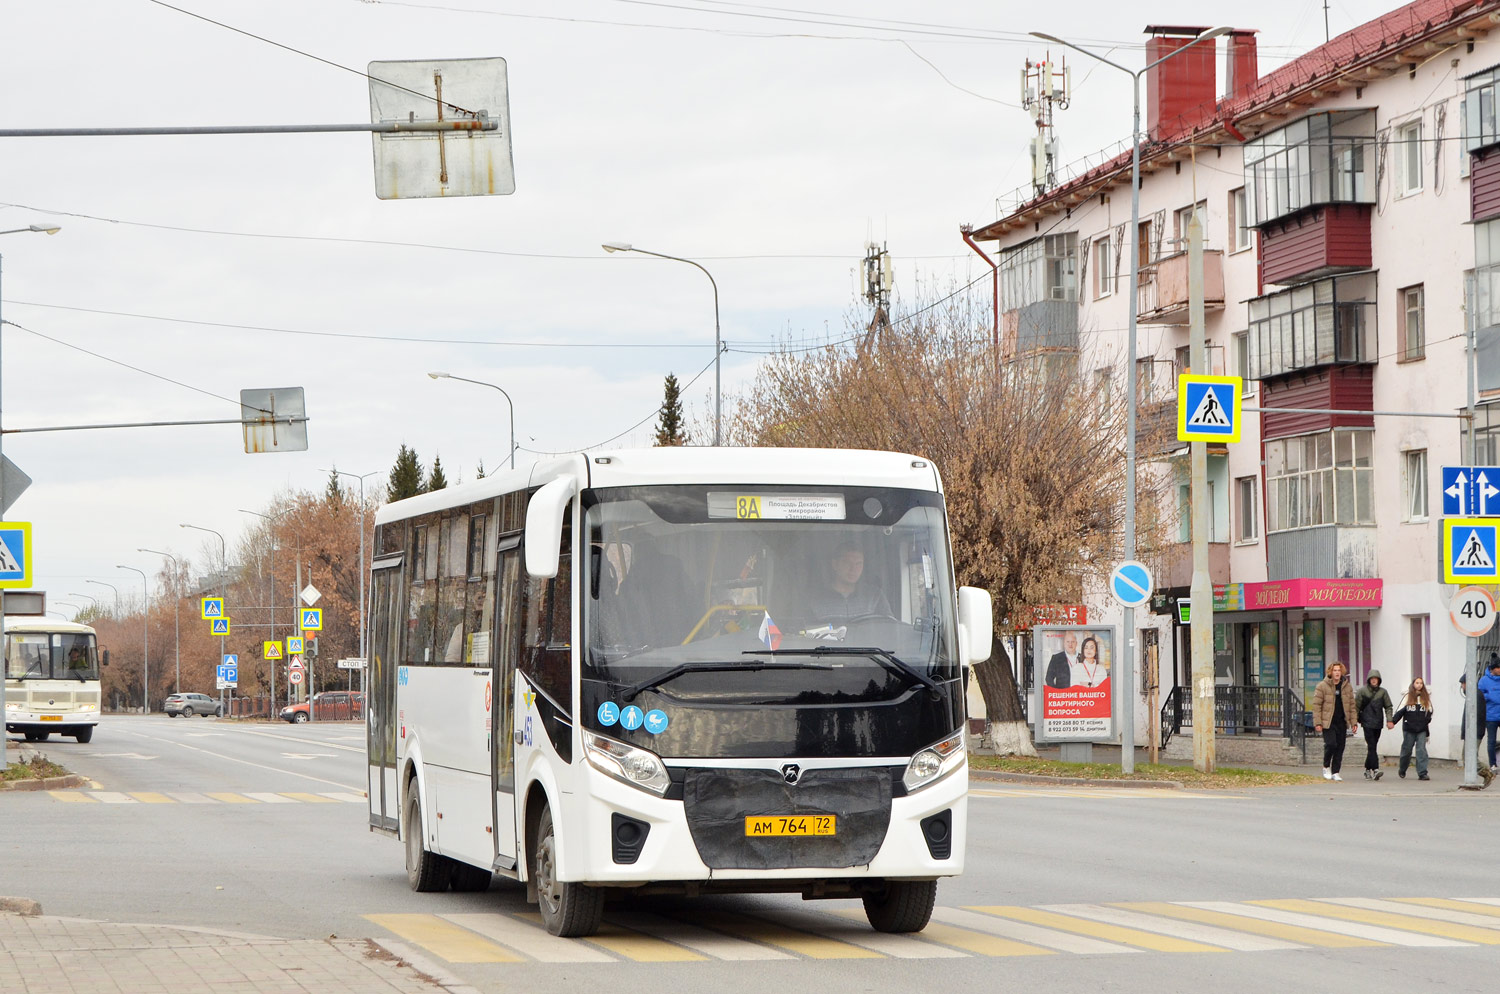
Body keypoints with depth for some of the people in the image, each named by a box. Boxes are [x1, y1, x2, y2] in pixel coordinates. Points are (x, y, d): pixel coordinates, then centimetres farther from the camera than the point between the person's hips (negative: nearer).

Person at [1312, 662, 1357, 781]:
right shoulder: (1322, 686, -4)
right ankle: (1326, 767, 9)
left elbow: (1352, 706, 12)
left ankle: (1335, 772, 11)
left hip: (1342, 723, 4)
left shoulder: (1347, 687, 8)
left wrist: (1353, 722, 4)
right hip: (1328, 722, -4)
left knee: (1340, 747, 2)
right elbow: (1316, 705, -5)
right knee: (1331, 744, -15)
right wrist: (1317, 723, -11)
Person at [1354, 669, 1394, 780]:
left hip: (1378, 723, 3)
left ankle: (1368, 769, 19)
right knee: (1371, 747, -13)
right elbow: (1356, 707, 4)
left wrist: (1389, 720, -1)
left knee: (1372, 747, 9)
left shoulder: (1382, 692, 8)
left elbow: (1388, 707, 11)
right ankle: (1375, 770, -22)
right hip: (1367, 723, -3)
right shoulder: (1362, 691, 1)